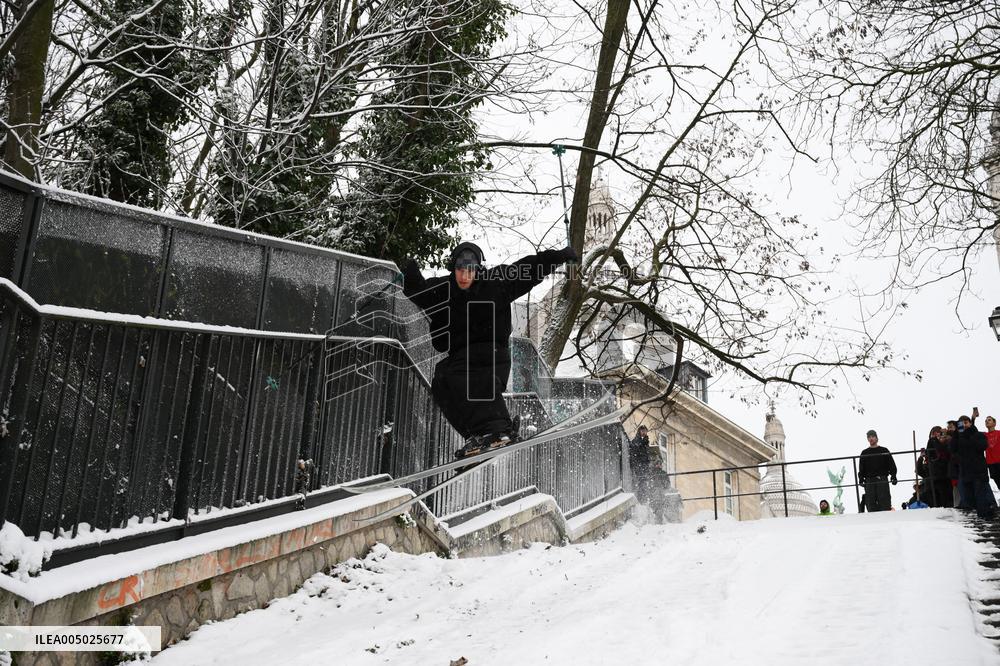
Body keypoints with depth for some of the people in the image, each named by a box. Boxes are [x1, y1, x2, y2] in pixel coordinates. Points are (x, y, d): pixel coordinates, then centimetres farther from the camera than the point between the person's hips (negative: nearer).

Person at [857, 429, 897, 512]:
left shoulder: (884, 451, 12)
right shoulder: (864, 453, 17)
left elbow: (892, 465, 7)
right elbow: (861, 468, 13)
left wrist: (893, 477, -6)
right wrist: (861, 479, -1)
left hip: (883, 481, -2)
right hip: (869, 482, 2)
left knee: (885, 502, -7)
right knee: (871, 503, -4)